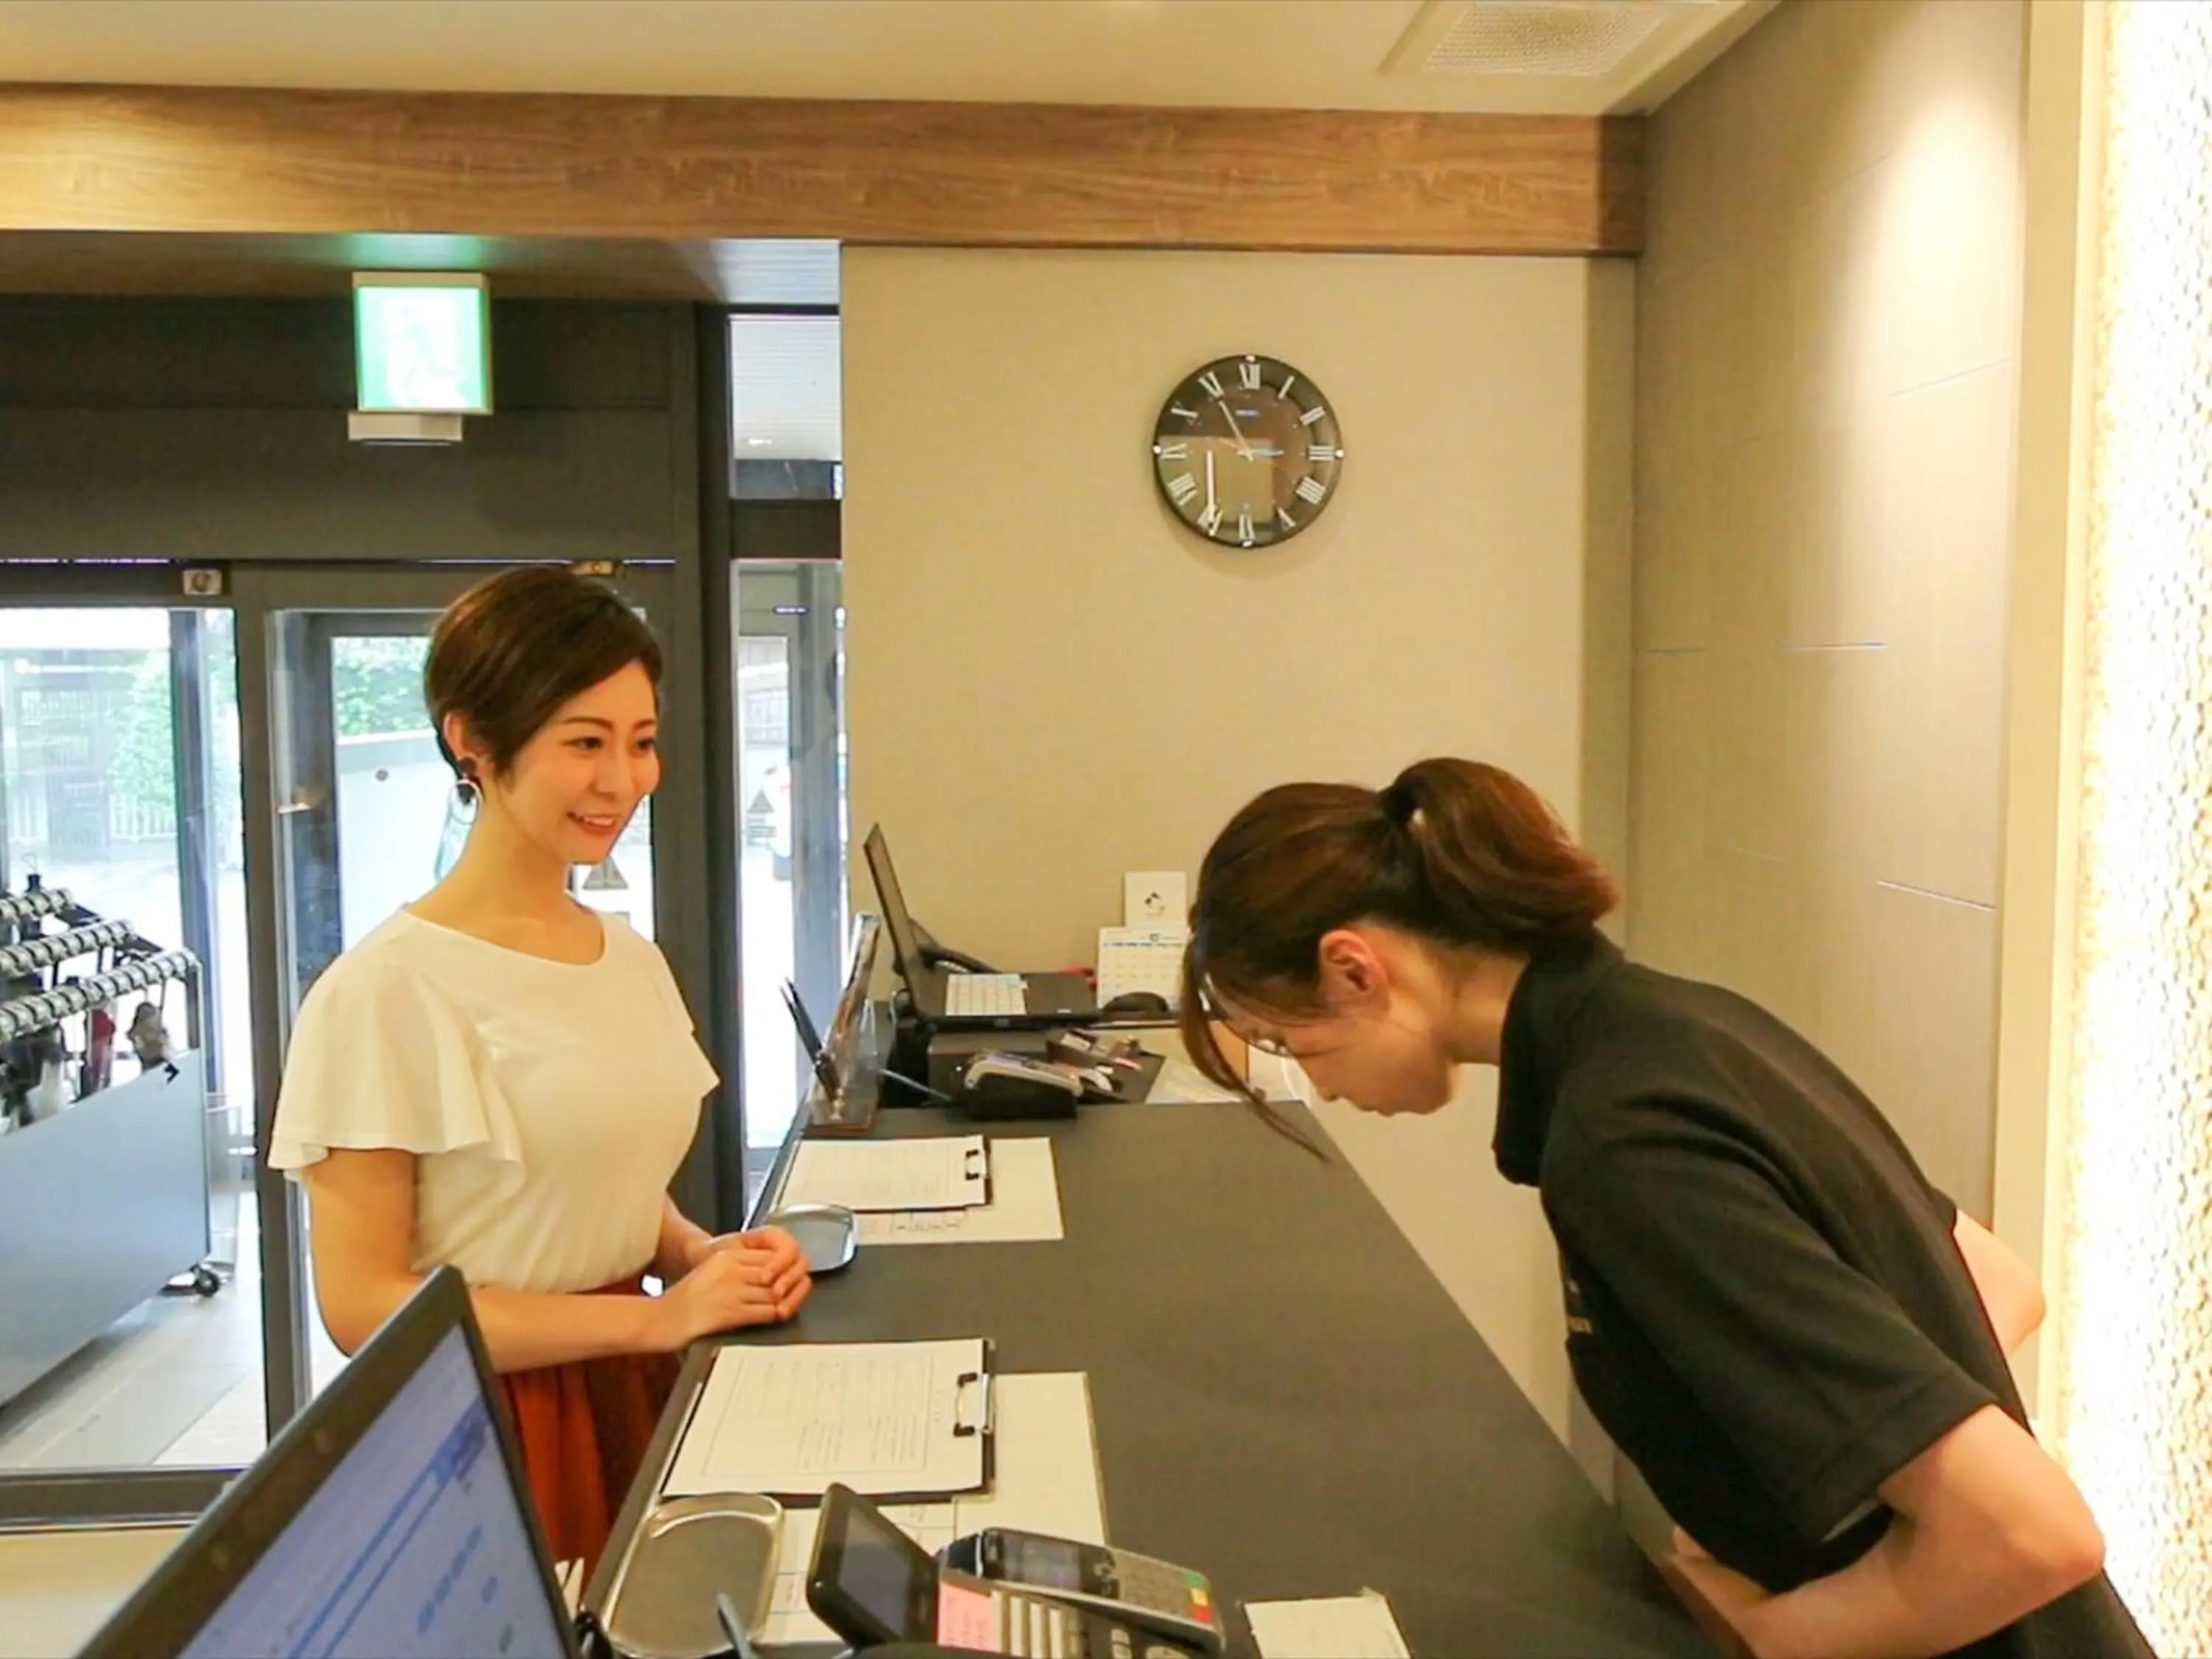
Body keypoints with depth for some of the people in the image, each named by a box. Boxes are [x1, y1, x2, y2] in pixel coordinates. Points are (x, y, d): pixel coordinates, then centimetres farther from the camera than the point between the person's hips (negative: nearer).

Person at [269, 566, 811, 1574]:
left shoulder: (634, 960, 4)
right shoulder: (385, 990, -17)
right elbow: (364, 1306, -17)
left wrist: (709, 1257, -5)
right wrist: (658, 1314, -20)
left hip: (636, 1393, 6)